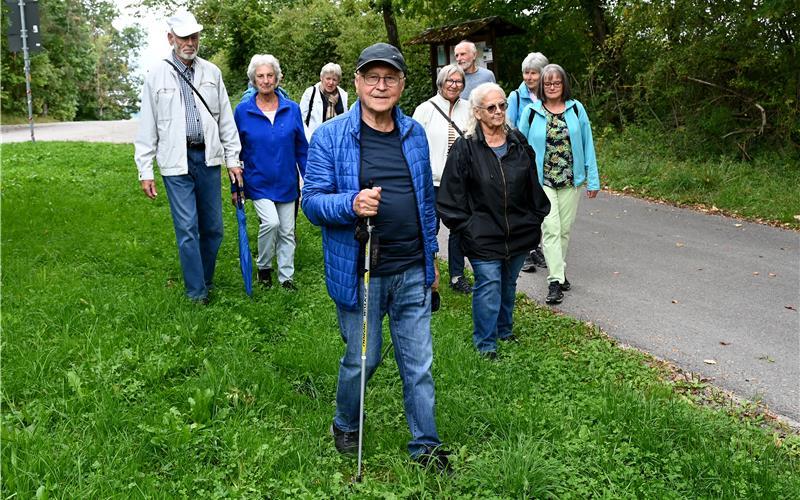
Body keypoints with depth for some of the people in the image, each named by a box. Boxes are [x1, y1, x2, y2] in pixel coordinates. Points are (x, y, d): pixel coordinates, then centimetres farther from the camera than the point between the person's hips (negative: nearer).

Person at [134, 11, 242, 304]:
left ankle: (206, 281, 26)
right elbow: (147, 128, 2)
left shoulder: (211, 72, 9)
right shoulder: (157, 76, 1)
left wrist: (233, 159, 7)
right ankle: (197, 292, 6)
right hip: (176, 162, -3)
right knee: (187, 228, -4)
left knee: (213, 227, 8)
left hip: (208, 158, 3)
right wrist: (145, 171, -2)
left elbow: (226, 119, 12)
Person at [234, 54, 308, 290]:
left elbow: (301, 148, 4)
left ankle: (286, 276, 27)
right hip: (258, 182, -2)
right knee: (270, 222, -20)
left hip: (286, 182, 2)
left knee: (287, 232, 9)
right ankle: (263, 267, 5)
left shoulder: (292, 109, -2)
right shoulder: (243, 111, -5)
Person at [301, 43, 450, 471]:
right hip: (359, 274, -3)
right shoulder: (329, 137, -7)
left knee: (419, 363, 9)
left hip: (412, 273, 4)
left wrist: (431, 258, 16)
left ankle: (426, 445, 25)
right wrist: (351, 205, -28)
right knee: (362, 359, 11)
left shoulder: (414, 134, 7)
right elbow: (312, 202, -9)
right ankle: (345, 427, 38)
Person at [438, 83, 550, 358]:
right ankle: (485, 344, 11)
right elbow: (451, 194, -7)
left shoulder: (518, 143, 6)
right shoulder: (465, 148, -9)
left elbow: (533, 186, 13)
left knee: (508, 285, 18)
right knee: (489, 286, -4)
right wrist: (464, 225, -9)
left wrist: (536, 219, 12)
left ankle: (505, 331, 37)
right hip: (482, 236, -5)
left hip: (519, 232, 5)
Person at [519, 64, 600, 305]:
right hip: (541, 180, -2)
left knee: (564, 229, 10)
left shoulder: (576, 109, 2)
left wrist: (593, 179, 1)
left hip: (571, 180, 2)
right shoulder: (531, 112, -1)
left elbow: (587, 145, 4)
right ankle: (555, 280, -8)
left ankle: (557, 269, 28)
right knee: (551, 228, -9)